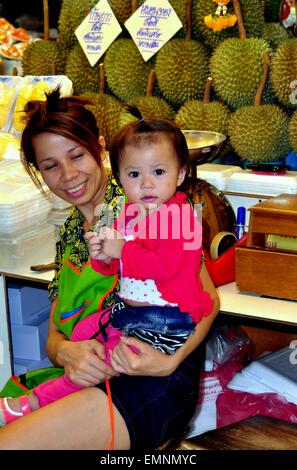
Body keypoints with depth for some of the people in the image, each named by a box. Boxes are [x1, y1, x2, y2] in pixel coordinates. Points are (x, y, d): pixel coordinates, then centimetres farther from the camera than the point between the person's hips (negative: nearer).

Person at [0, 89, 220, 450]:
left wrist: (170, 361, -22)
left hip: (154, 379, -5)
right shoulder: (70, 233, 17)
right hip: (84, 375, 6)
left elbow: (207, 298, -6)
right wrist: (65, 351, -10)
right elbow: (54, 334, 14)